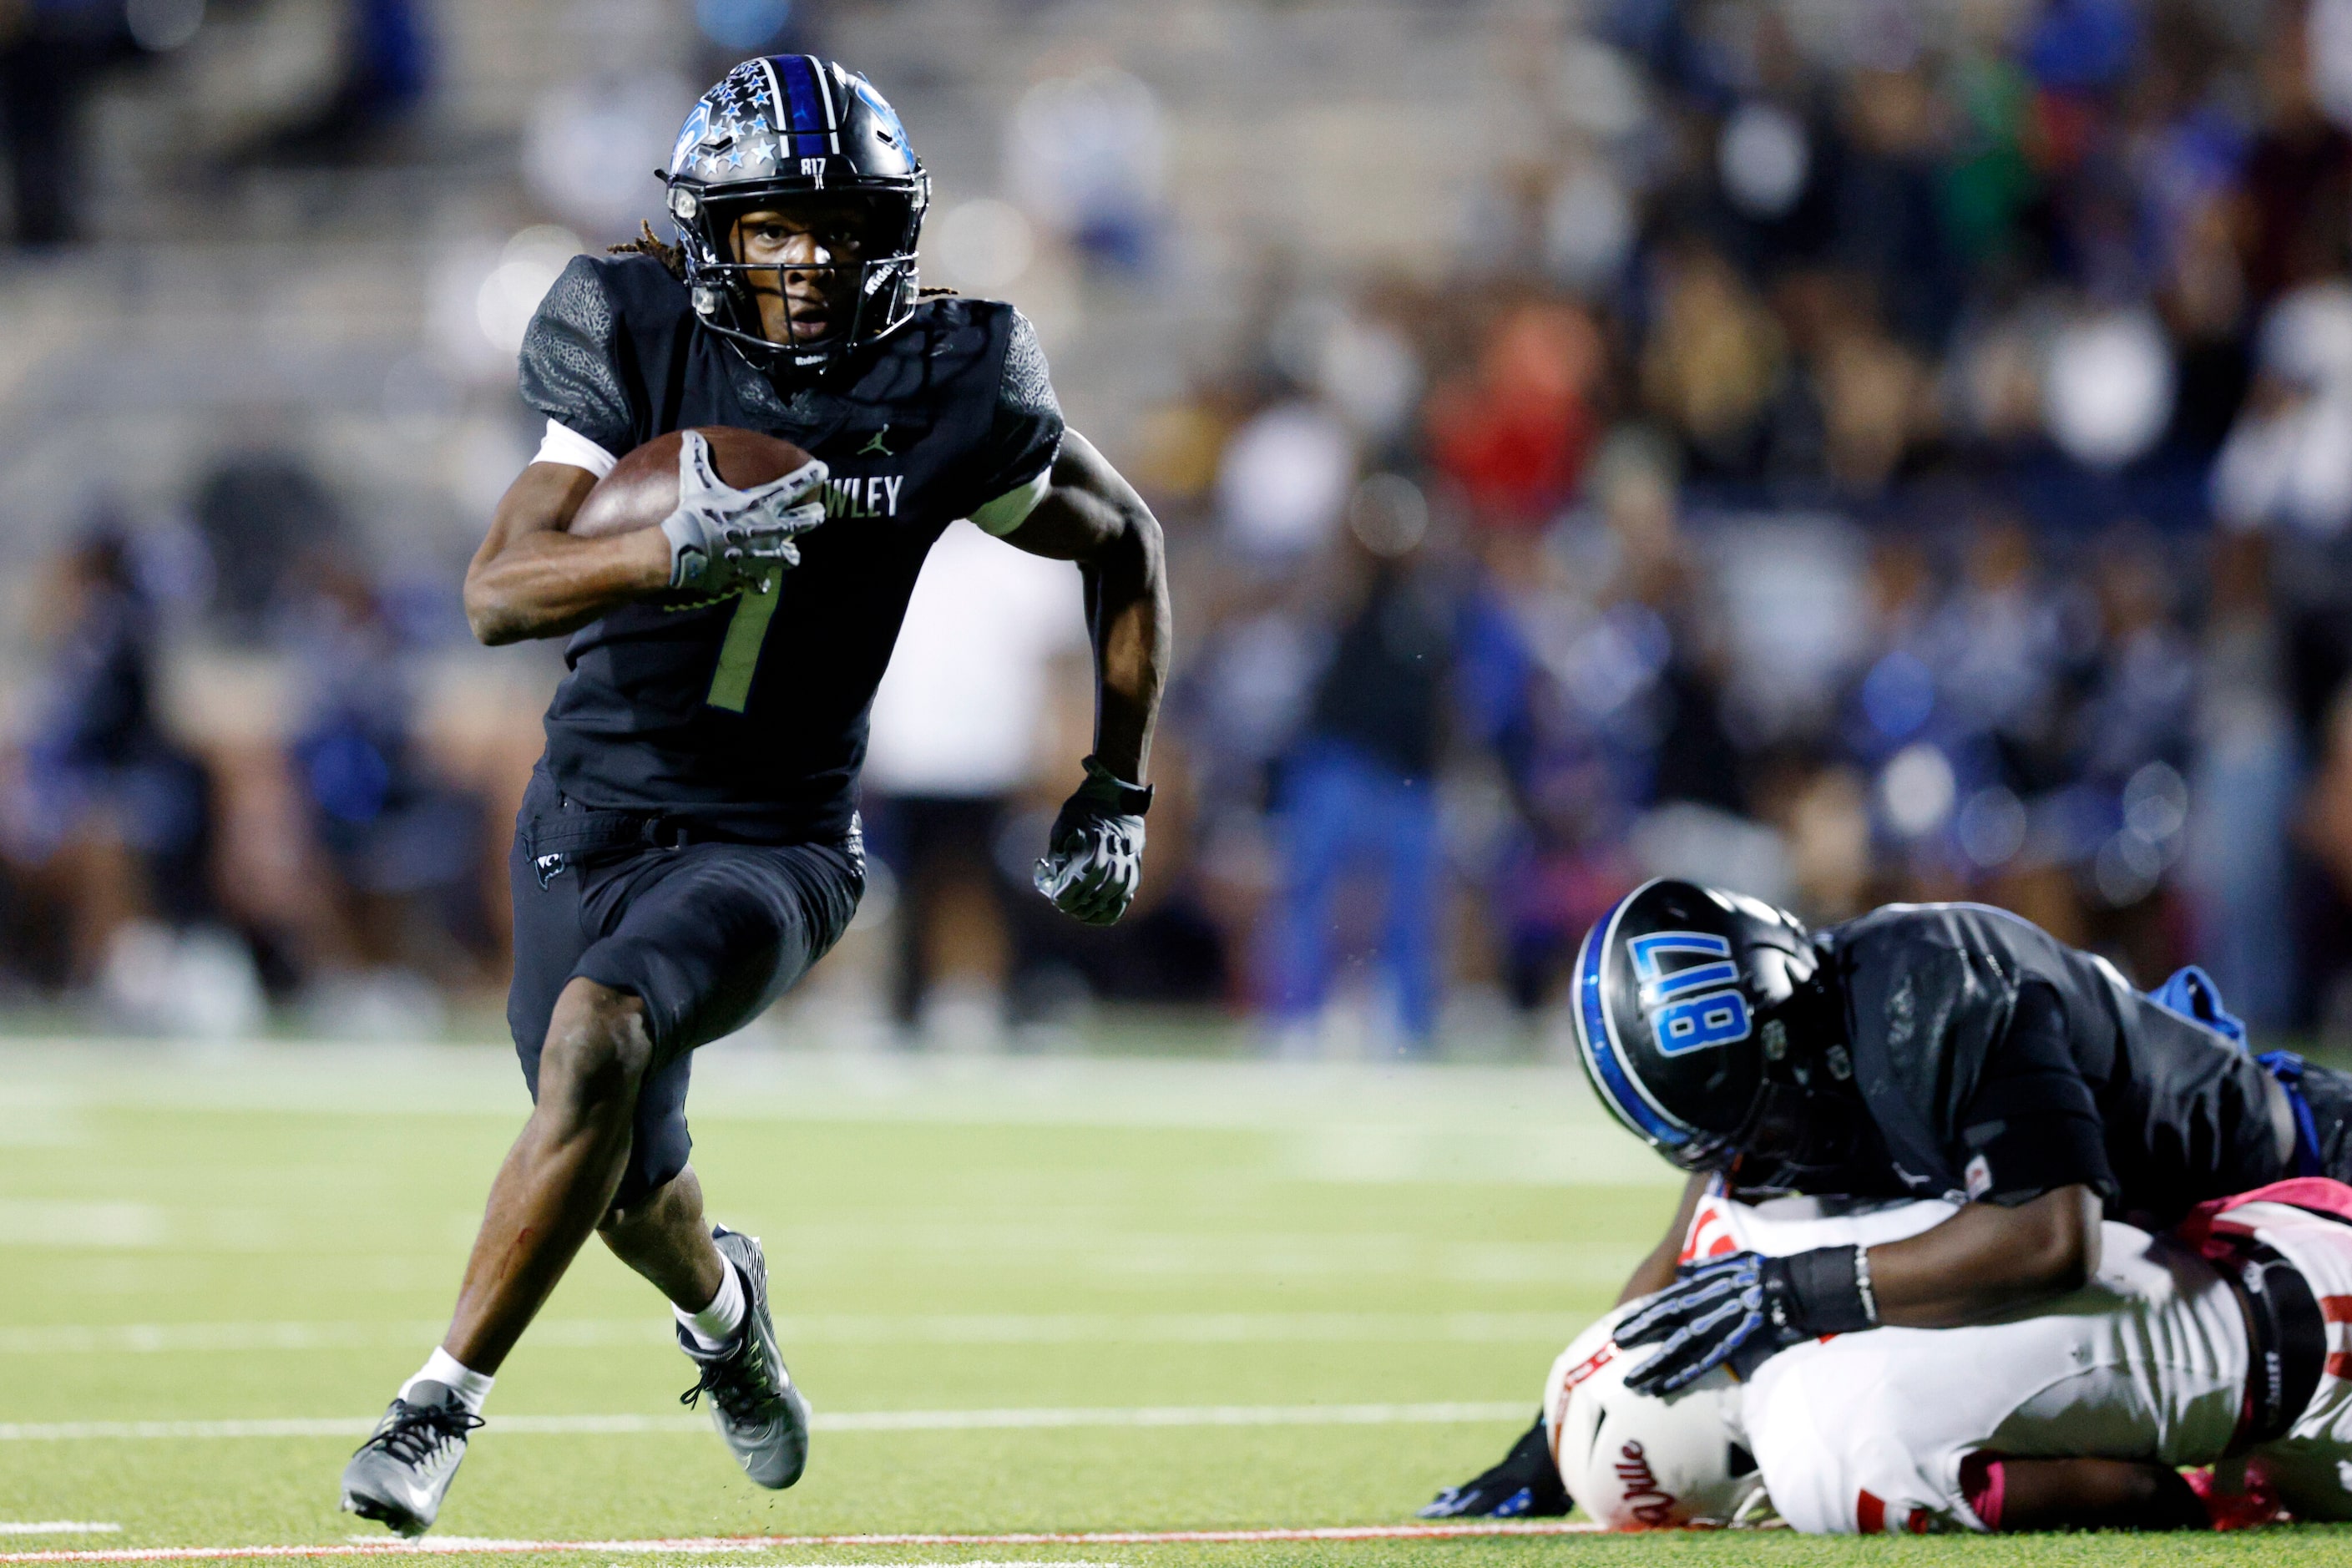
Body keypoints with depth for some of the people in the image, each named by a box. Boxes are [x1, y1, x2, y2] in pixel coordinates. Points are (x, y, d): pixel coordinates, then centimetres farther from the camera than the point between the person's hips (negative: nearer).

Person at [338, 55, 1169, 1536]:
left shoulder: (946, 390, -11)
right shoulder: (646, 344, -12)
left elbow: (1126, 542, 7)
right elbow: (498, 590, -19)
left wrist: (1117, 790, 7)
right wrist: (676, 550, -38)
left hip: (774, 841, -2)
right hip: (591, 817, 2)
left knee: (596, 1036, -31)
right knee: (632, 1188, 16)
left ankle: (443, 1408, -24)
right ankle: (723, 1301, 54)